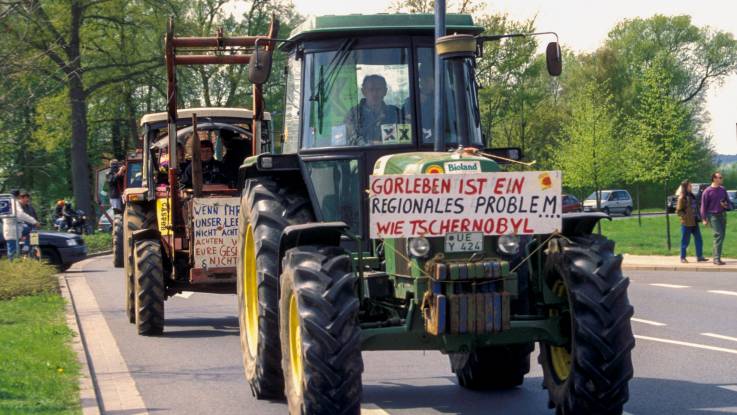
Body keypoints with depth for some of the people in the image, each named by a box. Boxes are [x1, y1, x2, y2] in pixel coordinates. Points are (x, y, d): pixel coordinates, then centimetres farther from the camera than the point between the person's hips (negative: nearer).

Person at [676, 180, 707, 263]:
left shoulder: (692, 196, 11)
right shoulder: (682, 198, -11)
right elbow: (678, 211, -11)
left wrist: (697, 217, 9)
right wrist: (686, 216, -18)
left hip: (694, 222, 7)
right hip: (686, 223, -7)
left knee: (698, 240, 6)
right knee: (685, 241, 2)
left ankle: (699, 256, 13)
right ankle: (683, 257, 13)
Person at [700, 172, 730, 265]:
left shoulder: (722, 189, 10)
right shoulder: (707, 191, -7)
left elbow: (728, 201, 18)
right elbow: (703, 206, -7)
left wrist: (726, 205, -6)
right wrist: (704, 219, -11)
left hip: (722, 215, 6)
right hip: (713, 216, -6)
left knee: (721, 237, 7)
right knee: (719, 235, -17)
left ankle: (716, 257, 16)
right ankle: (717, 259, -17)